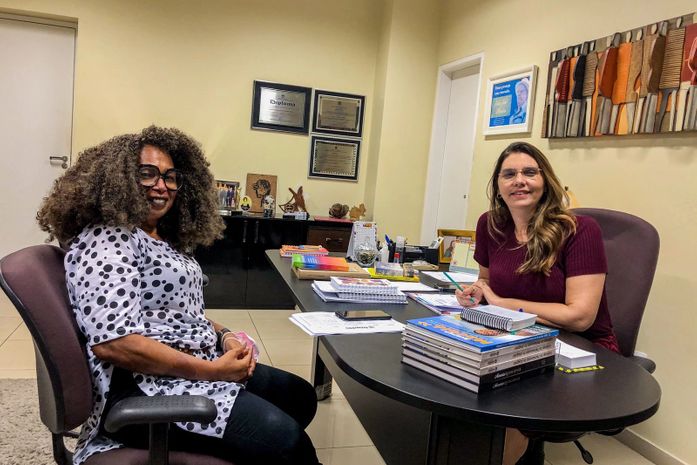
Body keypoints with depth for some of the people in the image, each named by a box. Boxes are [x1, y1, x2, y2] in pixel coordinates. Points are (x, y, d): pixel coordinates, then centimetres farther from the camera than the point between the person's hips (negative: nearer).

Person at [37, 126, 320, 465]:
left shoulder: (163, 239, 15)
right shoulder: (105, 241, -15)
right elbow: (111, 342, -26)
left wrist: (224, 336, 2)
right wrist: (213, 370, -23)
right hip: (147, 387, -10)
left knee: (301, 396, 12)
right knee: (282, 437, -22)